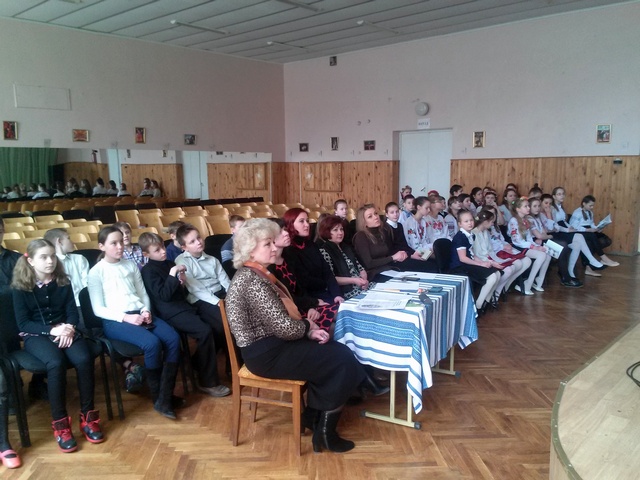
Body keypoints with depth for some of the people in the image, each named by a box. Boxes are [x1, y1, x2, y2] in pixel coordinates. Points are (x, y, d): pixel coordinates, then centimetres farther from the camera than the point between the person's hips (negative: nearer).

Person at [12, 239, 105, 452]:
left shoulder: (63, 282, 7)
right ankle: (60, 423, -22)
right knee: (56, 363, -35)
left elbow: (72, 311, 5)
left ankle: (87, 417, -14)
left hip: (64, 331, 3)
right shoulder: (21, 287, -2)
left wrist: (68, 327, -18)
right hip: (36, 336, -3)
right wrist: (52, 330, -19)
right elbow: (23, 323, -5)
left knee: (84, 359, -29)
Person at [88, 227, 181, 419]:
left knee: (173, 339, -23)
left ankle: (165, 398, -19)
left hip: (140, 314, 5)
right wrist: (126, 317, -16)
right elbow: (98, 309, -4)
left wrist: (146, 311, -4)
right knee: (152, 343, -32)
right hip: (114, 321, -5)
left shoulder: (131, 265, 17)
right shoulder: (96, 272, 2)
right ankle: (157, 397, -11)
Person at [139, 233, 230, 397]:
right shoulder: (149, 271, -6)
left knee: (212, 328, -8)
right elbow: (164, 295, -19)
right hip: (170, 313, -8)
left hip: (182, 307, 8)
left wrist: (183, 282, 1)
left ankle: (197, 365, 11)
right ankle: (207, 382, -13)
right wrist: (173, 273, -22)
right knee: (205, 331, -23)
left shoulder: (170, 264, 15)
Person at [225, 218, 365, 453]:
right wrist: (308, 327, -4)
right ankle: (325, 432, 8)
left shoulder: (254, 274, 9)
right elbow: (285, 328, -25)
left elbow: (279, 320, 13)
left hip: (268, 344, 9)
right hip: (266, 354, -9)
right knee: (342, 361, -5)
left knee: (336, 350, 7)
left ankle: (313, 415, 18)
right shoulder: (253, 281, -23)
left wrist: (308, 330, -1)